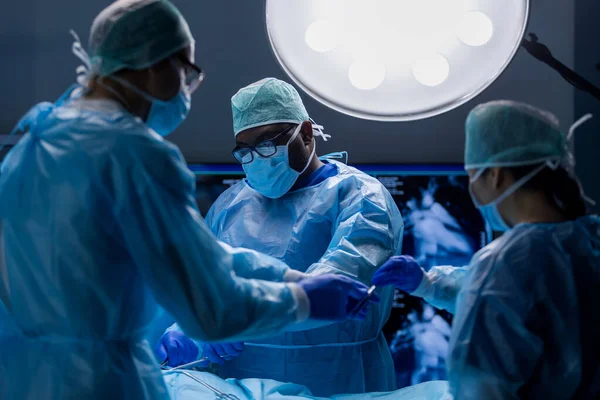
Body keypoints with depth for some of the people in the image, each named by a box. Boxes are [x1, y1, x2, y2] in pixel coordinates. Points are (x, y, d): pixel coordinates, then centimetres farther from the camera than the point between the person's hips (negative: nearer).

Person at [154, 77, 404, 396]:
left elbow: (346, 271, -25)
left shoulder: (356, 194, -7)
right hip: (239, 381, 5)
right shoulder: (229, 204, 13)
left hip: (335, 383, -4)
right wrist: (180, 332, -11)